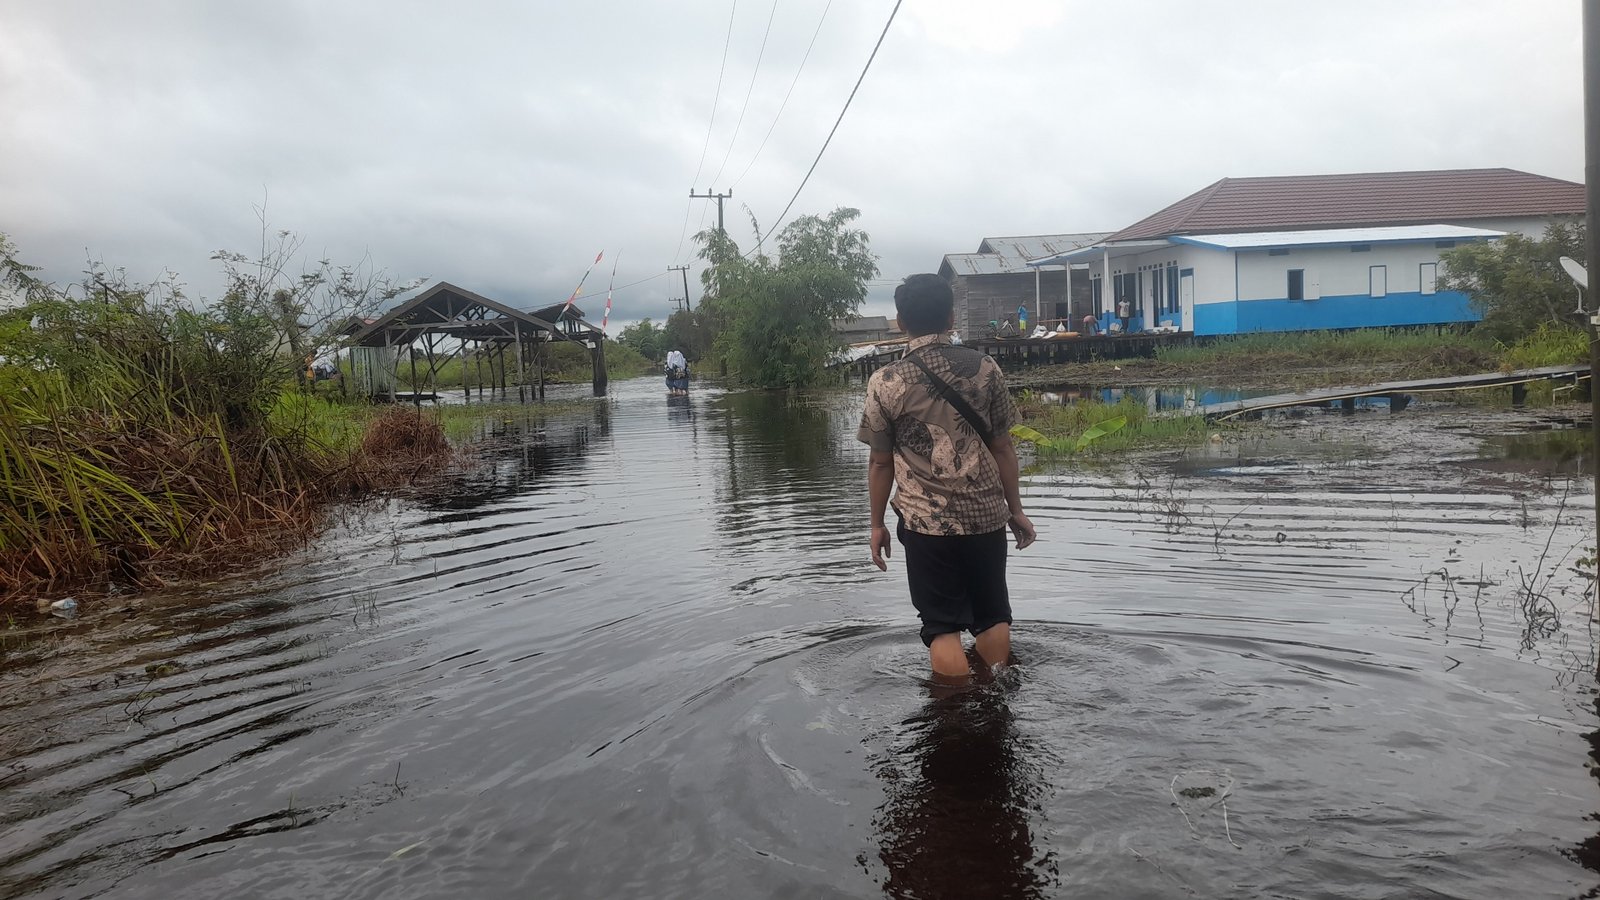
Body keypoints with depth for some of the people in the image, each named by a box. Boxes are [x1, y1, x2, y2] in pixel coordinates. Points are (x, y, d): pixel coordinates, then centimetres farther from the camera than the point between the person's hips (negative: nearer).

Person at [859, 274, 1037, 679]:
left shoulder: (885, 382, -8)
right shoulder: (984, 369, -2)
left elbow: (880, 462, -3)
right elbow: (1002, 447, 1)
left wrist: (877, 524, 8)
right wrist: (1015, 509, 12)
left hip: (927, 523, -2)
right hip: (986, 516, 3)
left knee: (944, 627, 8)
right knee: (992, 615, 19)